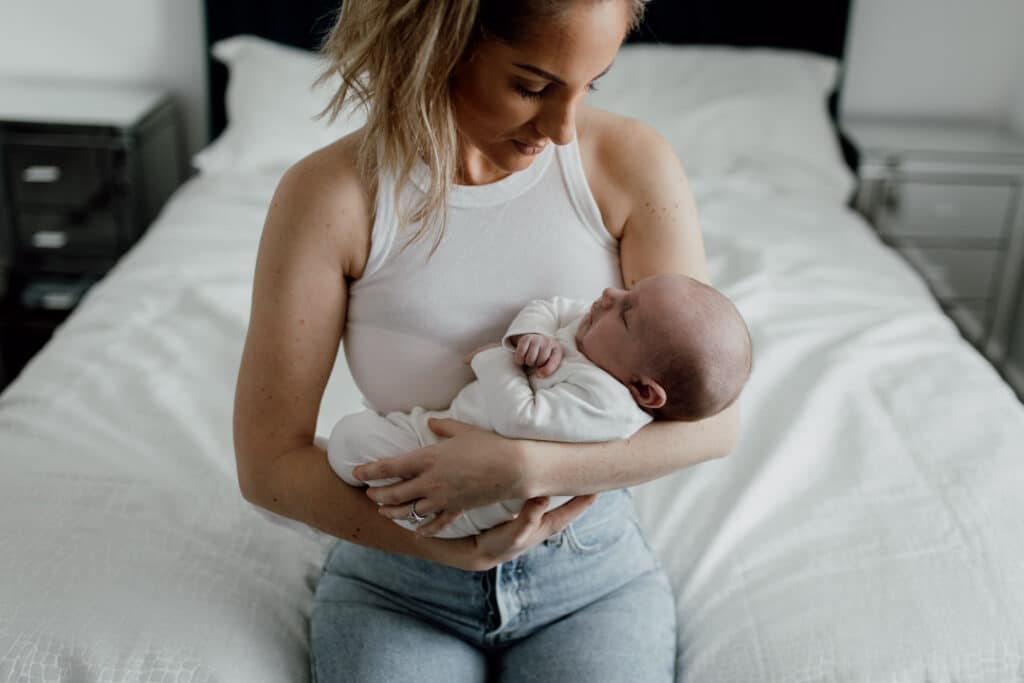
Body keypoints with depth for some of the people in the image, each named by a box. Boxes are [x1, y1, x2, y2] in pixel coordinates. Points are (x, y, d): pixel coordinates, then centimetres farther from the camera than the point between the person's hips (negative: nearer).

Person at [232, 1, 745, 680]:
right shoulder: (330, 193, -14)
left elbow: (713, 419, -11)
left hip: (591, 575, 1)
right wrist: (456, 547, -20)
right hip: (398, 581, 0)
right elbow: (268, 464, -10)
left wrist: (526, 467, -26)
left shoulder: (631, 163, -11)